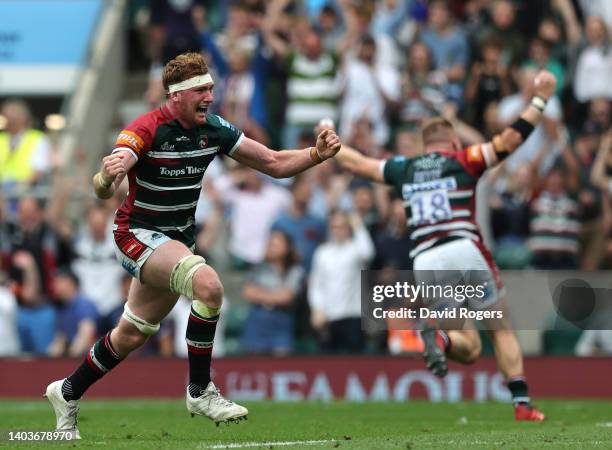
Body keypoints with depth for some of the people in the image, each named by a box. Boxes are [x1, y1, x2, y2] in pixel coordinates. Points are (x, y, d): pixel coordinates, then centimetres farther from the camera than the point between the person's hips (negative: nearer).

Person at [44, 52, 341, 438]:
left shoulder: (213, 129, -3)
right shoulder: (146, 130, -22)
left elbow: (274, 163, 2)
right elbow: (103, 190, -33)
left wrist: (317, 154, -14)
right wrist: (107, 177, -57)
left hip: (177, 240, 7)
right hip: (139, 234, -7)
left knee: (133, 334, 16)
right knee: (208, 283, -30)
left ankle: (68, 393, 37)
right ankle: (200, 391, -18)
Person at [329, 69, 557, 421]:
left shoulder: (404, 169, 17)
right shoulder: (462, 162, 8)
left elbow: (356, 162, 28)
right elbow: (513, 138, 2)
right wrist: (541, 98, 8)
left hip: (425, 262, 3)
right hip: (465, 250, -3)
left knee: (470, 348, 8)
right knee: (503, 329, 9)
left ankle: (439, 337, -27)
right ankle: (522, 403, -6)